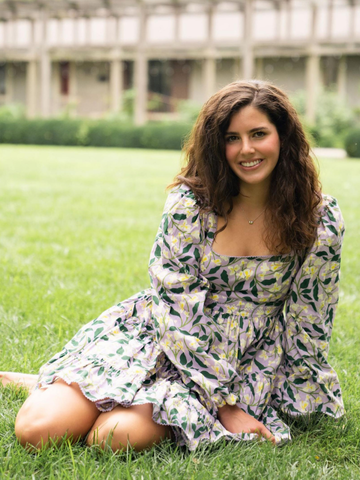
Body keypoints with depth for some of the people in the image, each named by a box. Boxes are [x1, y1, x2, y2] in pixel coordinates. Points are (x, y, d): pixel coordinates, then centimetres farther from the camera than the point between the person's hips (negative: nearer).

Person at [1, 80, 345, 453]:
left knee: (117, 435, -26)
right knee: (38, 429, -17)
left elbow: (309, 323, 1)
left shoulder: (322, 219, -7)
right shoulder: (189, 202, -11)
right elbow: (177, 309, -12)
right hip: (161, 336, 0)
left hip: (245, 364, 0)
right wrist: (224, 404, -15)